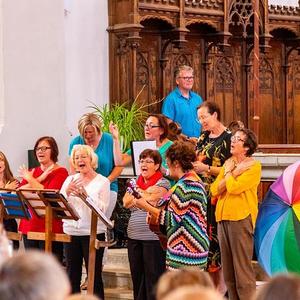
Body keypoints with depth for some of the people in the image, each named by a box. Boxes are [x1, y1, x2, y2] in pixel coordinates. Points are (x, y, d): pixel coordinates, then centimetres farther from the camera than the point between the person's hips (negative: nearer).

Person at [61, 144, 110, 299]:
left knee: (95, 275, -2)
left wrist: (85, 196, -25)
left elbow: (102, 208, -12)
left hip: (93, 233, -4)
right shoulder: (70, 180, 11)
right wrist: (67, 192, -14)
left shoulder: (102, 182, -1)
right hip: (71, 232, 4)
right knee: (72, 275, 8)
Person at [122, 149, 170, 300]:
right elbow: (126, 203, 3)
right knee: (137, 277, 9)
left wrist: (138, 192, -2)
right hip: (134, 236, 6)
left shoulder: (162, 183, -2)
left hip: (153, 238, -6)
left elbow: (150, 201, -16)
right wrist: (146, 192, -4)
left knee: (153, 278, -4)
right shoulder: (135, 182, 16)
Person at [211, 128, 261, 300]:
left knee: (242, 268, -8)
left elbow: (234, 188, -17)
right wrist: (232, 173, -4)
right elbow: (215, 190, 7)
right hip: (223, 217, 7)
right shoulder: (228, 163, 17)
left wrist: (228, 173, 0)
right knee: (228, 272, 10)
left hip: (241, 218, -7)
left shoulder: (254, 166, -5)